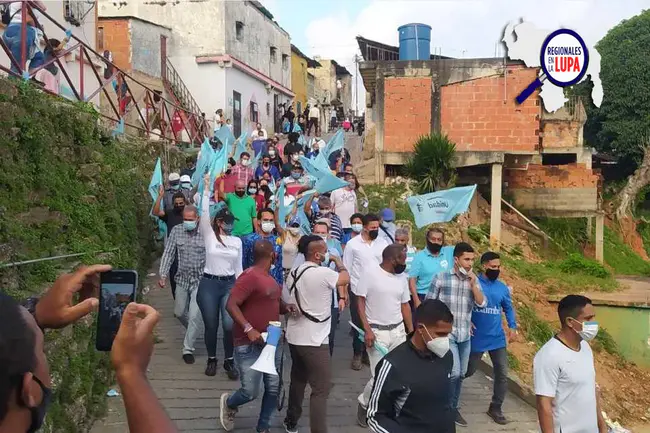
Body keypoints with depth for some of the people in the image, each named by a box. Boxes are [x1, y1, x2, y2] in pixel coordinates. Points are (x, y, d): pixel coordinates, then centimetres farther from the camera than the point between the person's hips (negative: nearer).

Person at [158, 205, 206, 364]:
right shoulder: (176, 231, -3)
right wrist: (163, 275, -8)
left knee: (195, 315, -7)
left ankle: (188, 348, 10)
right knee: (179, 313, 18)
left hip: (200, 280, -4)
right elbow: (168, 253, 0)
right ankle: (195, 330, 47)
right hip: (182, 279, 5)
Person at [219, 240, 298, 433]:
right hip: (249, 345, -8)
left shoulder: (269, 278, 12)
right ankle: (228, 403, 31)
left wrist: (286, 308, 3)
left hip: (272, 343, 8)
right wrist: (248, 329, -29)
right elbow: (231, 305, -22)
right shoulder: (249, 277, -17)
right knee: (251, 392, -1)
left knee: (273, 389, 9)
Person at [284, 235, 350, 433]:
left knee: (298, 380, 23)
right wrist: (338, 261, 12)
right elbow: (345, 278, -2)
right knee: (321, 389, -1)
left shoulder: (293, 273, 6)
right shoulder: (323, 273, -19)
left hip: (294, 337, 9)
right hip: (314, 341, -8)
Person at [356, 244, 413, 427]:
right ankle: (364, 403, 21)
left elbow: (405, 305, 13)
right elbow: (360, 301, -10)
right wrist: (367, 330, -16)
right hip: (376, 331, -5)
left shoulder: (401, 277, 5)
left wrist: (412, 332, 10)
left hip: (398, 331, 5)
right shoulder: (370, 272, -12)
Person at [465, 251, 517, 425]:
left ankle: (495, 408, 22)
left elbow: (508, 308, 15)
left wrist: (512, 326, 2)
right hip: (476, 338, -4)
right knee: (469, 371, 12)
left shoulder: (502, 288, 1)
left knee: (502, 374, 5)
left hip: (497, 338, 4)